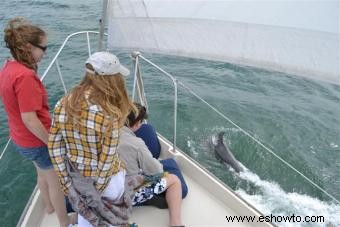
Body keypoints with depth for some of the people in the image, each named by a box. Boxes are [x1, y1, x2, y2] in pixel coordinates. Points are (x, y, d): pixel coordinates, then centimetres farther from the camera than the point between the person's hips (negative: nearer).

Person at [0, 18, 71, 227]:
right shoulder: (25, 76, -30)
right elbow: (29, 119, -29)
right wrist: (53, 143, -20)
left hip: (21, 138, 9)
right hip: (37, 141, -9)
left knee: (43, 173, 31)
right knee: (56, 182, 13)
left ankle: (49, 206, 56)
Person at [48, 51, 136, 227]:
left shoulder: (63, 104, -14)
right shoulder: (109, 114, -31)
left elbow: (54, 146, -7)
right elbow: (107, 158, -23)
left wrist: (65, 180, 4)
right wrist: (99, 188, -7)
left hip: (77, 177, 5)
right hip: (107, 178, -4)